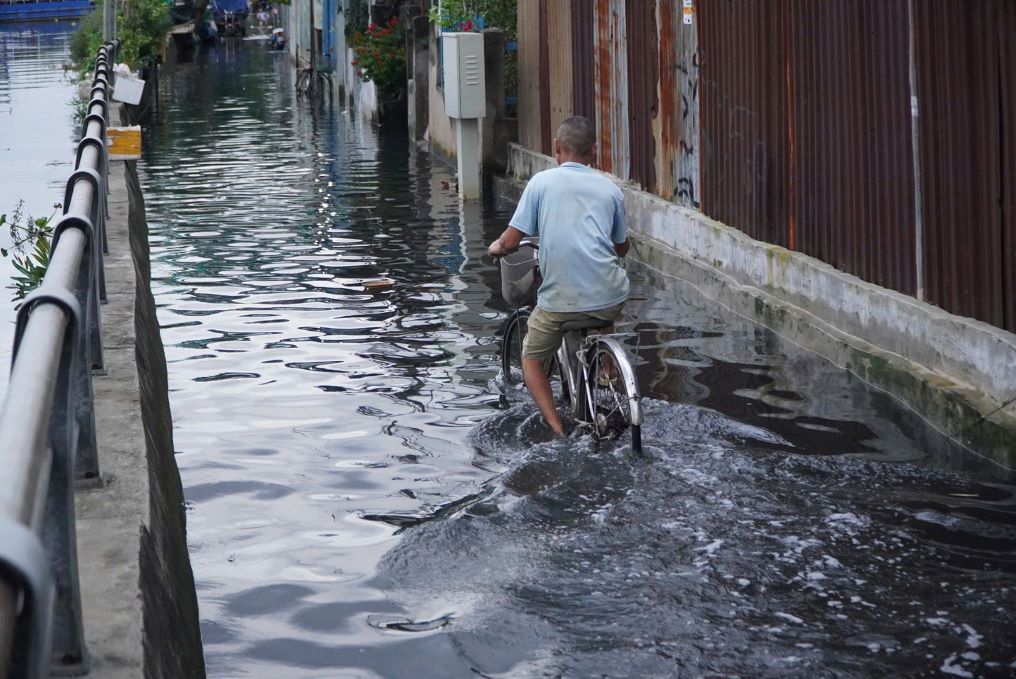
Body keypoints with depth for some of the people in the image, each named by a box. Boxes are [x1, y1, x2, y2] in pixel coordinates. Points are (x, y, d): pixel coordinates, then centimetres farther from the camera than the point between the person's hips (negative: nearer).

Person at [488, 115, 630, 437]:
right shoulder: (610, 188, 10)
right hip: (611, 297, 3)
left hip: (560, 300, -3)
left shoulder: (542, 182, 1)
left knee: (531, 359, 20)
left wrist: (495, 248, 20)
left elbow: (510, 243, -3)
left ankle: (558, 431, 4)